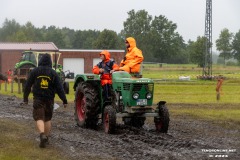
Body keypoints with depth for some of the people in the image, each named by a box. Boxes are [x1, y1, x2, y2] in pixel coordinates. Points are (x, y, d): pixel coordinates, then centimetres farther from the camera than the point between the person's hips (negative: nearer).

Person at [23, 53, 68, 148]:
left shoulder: (35, 71, 0)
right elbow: (59, 88, -3)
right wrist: (64, 100, -1)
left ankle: (42, 135, -29)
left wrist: (25, 98, 13)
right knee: (48, 119, 15)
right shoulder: (53, 73, 0)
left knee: (39, 118, -5)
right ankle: (46, 138, 20)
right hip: (49, 99, 2)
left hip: (38, 99, -1)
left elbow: (27, 86, 4)